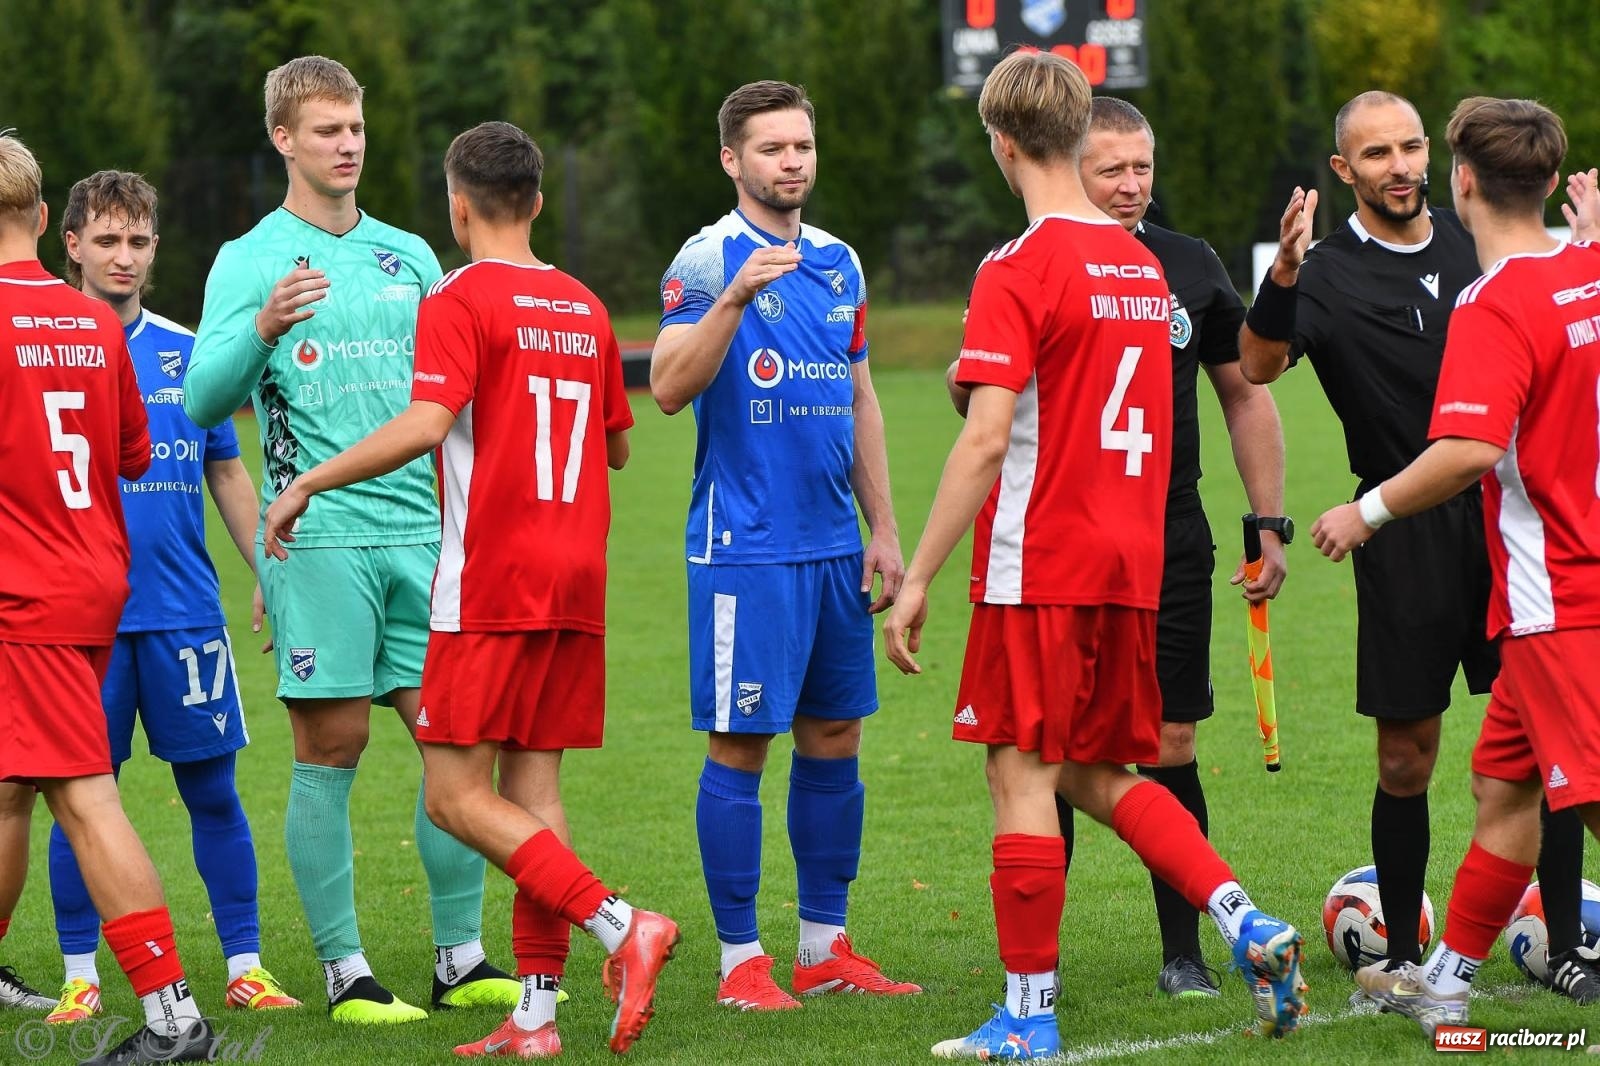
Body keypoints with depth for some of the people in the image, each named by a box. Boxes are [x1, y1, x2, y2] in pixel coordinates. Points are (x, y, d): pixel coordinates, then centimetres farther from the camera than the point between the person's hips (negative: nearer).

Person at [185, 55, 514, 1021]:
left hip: (422, 532, 4)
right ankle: (344, 970, 3)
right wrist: (261, 332, -25)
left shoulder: (410, 256, 16)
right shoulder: (250, 261, 2)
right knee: (332, 748, -3)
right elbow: (205, 402, -8)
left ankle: (461, 959, 9)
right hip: (318, 535, -4)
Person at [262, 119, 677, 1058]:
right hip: (576, 581, 7)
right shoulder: (585, 308, 13)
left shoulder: (459, 302, -8)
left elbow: (424, 425, -21)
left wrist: (308, 484, -12)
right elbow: (618, 445, 22)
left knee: (458, 794, -5)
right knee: (533, 786, 7)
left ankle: (619, 925, -20)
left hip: (491, 583, -7)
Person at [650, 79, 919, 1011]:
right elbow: (669, 387, -19)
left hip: (835, 545, 6)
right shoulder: (707, 261, -7)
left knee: (835, 741, 9)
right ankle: (742, 958, 3)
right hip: (745, 545, -6)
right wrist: (736, 297, -32)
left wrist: (884, 530, 14)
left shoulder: (840, 263, 13)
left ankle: (825, 947, 17)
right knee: (742, 745, -3)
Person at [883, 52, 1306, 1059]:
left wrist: (917, 579, -15)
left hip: (1039, 568, -7)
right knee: (1100, 773, 17)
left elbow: (987, 440, -18)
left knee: (1024, 778, -1)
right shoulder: (1144, 265, 11)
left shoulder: (1021, 269, -12)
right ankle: (1250, 926, 5)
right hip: (1133, 563, 7)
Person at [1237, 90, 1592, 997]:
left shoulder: (1472, 244, 9)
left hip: (1507, 515, 3)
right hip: (1407, 539, -3)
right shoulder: (1330, 274, -5)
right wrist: (1282, 277, -42)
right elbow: (1259, 366, -23)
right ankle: (1403, 954, 12)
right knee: (1408, 758, 1)